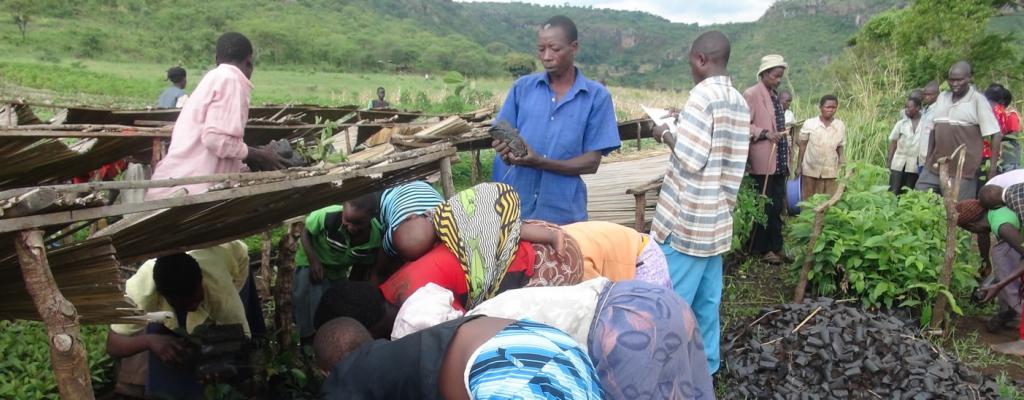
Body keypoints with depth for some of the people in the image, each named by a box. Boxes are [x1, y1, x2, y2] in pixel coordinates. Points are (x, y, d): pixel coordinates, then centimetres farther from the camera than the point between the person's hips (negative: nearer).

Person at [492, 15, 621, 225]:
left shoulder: (597, 96, -2)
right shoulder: (522, 87, 4)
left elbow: (591, 162, -5)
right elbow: (502, 136, 6)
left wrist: (540, 163, -18)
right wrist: (506, 151, -18)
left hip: (563, 213, -1)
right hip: (513, 207, 2)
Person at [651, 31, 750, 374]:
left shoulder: (702, 95, -14)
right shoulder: (740, 103, 11)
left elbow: (690, 160, -18)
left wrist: (667, 136, -4)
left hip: (687, 218, -9)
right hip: (718, 217, 9)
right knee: (707, 300, 15)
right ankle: (705, 367, 24)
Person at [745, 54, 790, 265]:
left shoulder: (775, 95, 17)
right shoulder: (751, 94, -9)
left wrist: (786, 157, 18)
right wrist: (765, 134, -23)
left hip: (779, 161, 8)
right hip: (763, 162, -8)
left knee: (777, 207, 12)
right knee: (763, 207, -2)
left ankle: (776, 247, 19)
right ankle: (762, 249, 8)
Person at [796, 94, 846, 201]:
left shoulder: (840, 126, 0)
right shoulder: (809, 123, -6)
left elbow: (840, 148, 7)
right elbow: (803, 145, 1)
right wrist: (799, 166, 1)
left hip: (830, 172, 1)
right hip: (810, 170, -1)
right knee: (808, 201, 7)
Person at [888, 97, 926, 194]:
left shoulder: (925, 123, -1)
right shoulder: (901, 123, 2)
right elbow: (893, 141, 4)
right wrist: (889, 159, -3)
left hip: (915, 165, 0)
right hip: (899, 163, 0)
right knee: (894, 191, -4)